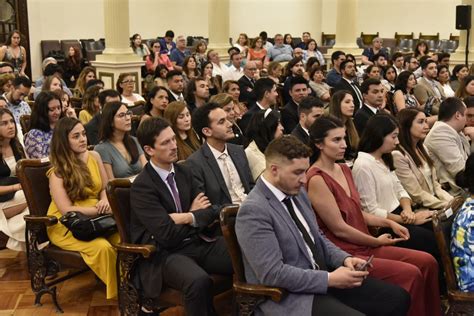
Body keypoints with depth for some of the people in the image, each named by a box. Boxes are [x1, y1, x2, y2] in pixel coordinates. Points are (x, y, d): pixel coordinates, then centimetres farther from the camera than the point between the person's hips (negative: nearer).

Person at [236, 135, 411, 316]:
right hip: (289, 296, -9)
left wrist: (344, 258, 0)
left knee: (397, 297, 1)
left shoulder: (297, 192, 7)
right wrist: (330, 279, -20)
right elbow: (273, 273, -23)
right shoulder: (253, 211, -19)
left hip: (320, 279, 9)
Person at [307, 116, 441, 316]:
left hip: (365, 245, 9)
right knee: (410, 273, -19)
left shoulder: (344, 169, 10)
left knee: (427, 262, -1)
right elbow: (339, 229, -17)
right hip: (343, 254, -8)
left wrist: (388, 223, 4)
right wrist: (377, 242, -6)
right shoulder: (316, 179, -18)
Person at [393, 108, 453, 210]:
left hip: (435, 202, 8)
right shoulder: (398, 156, -14)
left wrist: (452, 201, -3)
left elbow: (434, 184, 12)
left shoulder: (421, 148, 13)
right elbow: (417, 195, -14)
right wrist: (448, 205, -14)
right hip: (418, 209, -8)